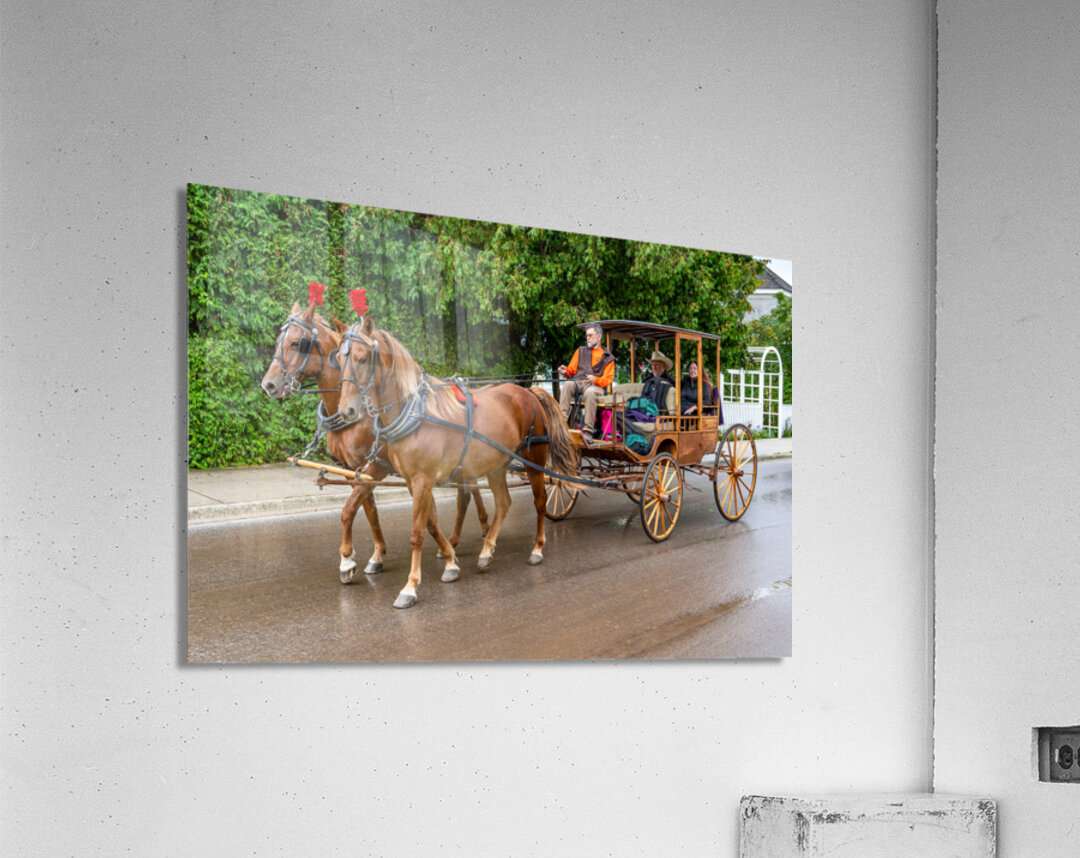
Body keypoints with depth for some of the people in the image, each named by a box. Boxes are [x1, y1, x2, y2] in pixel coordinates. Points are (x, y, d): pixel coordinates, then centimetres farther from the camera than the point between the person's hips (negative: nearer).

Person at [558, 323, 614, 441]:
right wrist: (566, 371, -4)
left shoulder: (607, 357, 17)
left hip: (595, 385, -3)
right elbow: (572, 370, 21)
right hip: (578, 382, 3)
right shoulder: (581, 351, 27)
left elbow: (608, 379, 6)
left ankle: (588, 432, -42)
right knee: (568, 385, -34)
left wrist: (595, 379, -15)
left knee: (590, 392, -39)